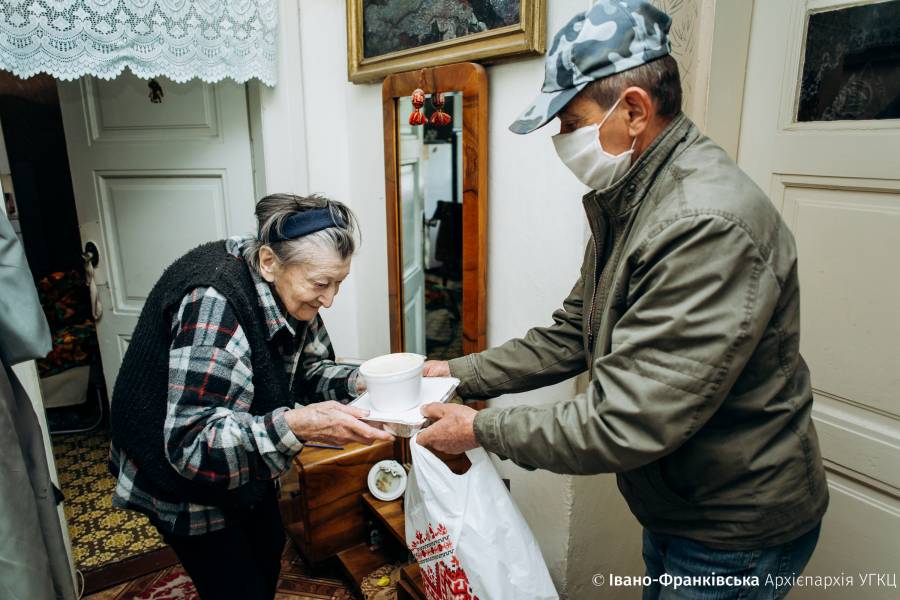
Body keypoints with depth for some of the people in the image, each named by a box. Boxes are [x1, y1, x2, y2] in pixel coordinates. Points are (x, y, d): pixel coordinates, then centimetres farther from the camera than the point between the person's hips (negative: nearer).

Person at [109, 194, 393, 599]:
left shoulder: (287, 289, -13)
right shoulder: (212, 303, -36)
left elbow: (307, 367, -1)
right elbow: (190, 445, -36)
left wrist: (356, 383, -21)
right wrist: (295, 425, -49)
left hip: (243, 461, 7)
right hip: (182, 476, -7)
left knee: (268, 554, 25)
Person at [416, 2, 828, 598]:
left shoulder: (708, 226, -32)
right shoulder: (624, 201, 1)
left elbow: (624, 425, -33)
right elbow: (570, 336, 4)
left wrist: (482, 428, -21)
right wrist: (461, 374, -3)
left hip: (737, 530, -8)